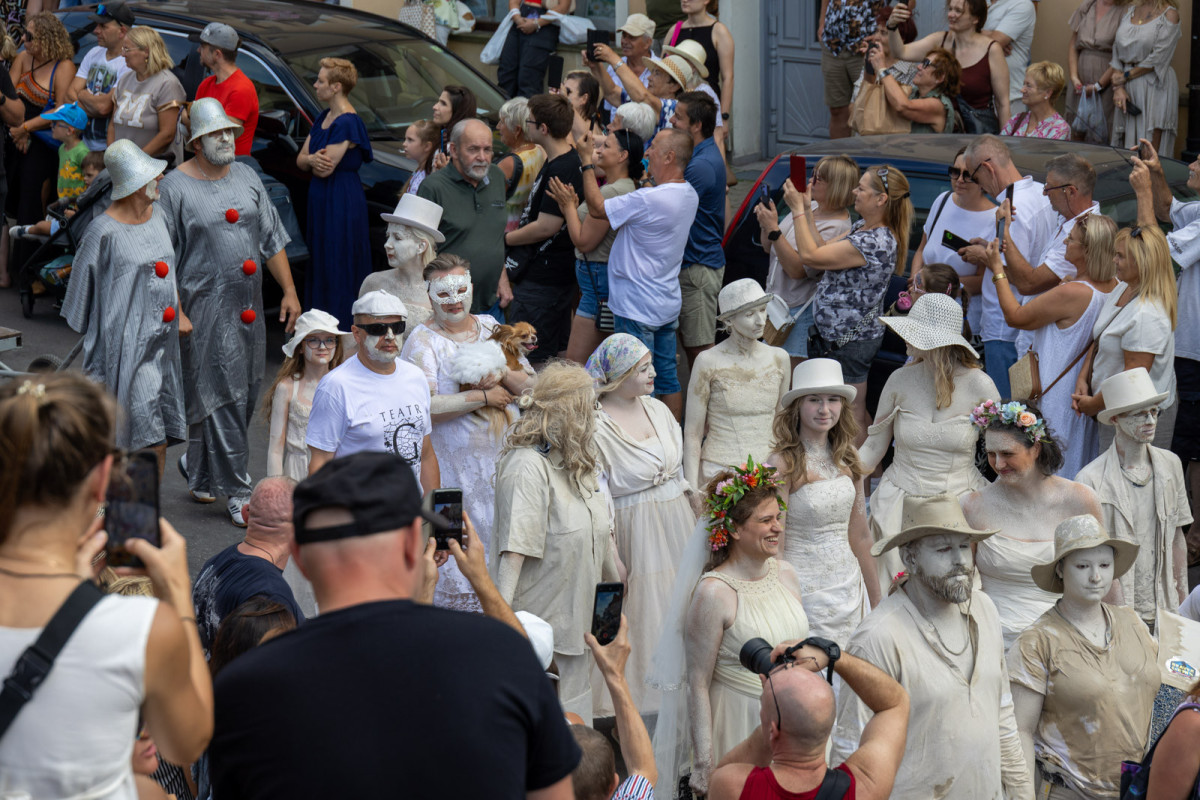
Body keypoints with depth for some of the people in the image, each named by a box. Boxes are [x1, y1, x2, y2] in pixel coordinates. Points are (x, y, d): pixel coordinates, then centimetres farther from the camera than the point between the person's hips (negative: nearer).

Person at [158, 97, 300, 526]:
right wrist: (175, 312, -14)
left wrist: (289, 291, 8)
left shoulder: (246, 177, 10)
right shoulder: (175, 188, -7)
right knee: (220, 398, -4)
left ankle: (198, 470, 30)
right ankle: (238, 493, 2)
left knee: (245, 396, 11)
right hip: (205, 309, -6)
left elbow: (272, 240, 15)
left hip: (249, 307, 6)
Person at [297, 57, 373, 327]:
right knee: (320, 261, 14)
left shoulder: (347, 122, -18)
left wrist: (312, 159, 0)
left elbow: (325, 169, -21)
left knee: (338, 265, -3)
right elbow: (301, 160, 9)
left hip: (342, 201, -10)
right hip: (321, 199, 10)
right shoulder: (324, 117, 11)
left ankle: (341, 324, 4)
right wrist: (312, 159, -14)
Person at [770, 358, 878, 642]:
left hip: (849, 586, 5)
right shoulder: (783, 464, -12)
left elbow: (859, 536, 13)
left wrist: (875, 604, 16)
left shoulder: (846, 458, 6)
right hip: (806, 591, -5)